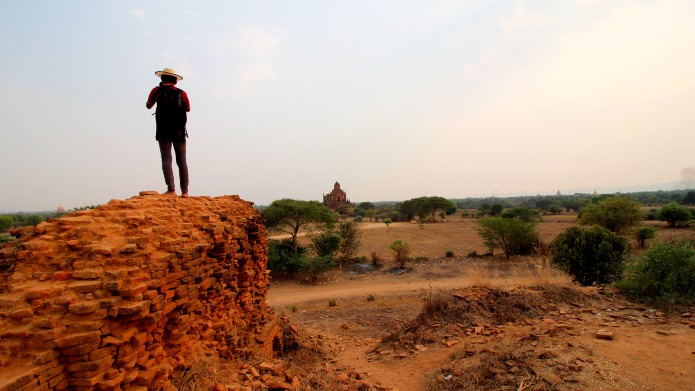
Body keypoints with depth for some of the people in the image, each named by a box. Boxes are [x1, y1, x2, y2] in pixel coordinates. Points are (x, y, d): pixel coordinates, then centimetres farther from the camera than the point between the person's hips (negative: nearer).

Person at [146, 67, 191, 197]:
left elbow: (148, 106, 20)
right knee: (182, 161, 3)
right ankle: (185, 191, -2)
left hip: (164, 131, -1)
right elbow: (188, 109, 24)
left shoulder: (157, 90, 5)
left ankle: (171, 189, -14)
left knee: (166, 160, -3)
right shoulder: (182, 93, 8)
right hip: (179, 131, 2)